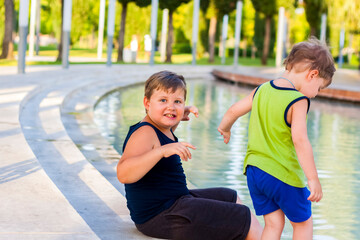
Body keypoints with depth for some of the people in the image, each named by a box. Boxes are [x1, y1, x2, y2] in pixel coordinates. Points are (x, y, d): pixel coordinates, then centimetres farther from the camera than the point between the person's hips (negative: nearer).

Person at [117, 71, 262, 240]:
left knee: (230, 198, 31)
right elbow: (123, 174, -39)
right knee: (247, 220, -9)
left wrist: (180, 116, 18)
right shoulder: (144, 134, -22)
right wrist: (162, 150, -47)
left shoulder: (160, 128, 10)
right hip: (161, 216, -12)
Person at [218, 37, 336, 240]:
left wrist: (225, 128, 35)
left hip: (254, 169, 6)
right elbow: (300, 140, -26)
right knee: (303, 223, 14)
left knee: (274, 223, 14)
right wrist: (313, 179, -24)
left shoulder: (261, 90, 4)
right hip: (284, 174, -6)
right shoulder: (298, 101, -17)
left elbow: (233, 111, 13)